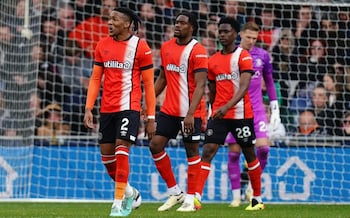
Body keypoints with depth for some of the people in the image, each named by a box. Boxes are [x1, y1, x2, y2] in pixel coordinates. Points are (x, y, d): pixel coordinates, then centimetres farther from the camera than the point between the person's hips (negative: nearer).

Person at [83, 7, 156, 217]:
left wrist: (151, 117, -4)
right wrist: (88, 108, 2)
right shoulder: (103, 45, 7)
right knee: (106, 154, 7)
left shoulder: (140, 47, -6)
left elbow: (149, 83, -2)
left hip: (129, 107, -5)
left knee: (121, 150, -15)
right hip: (107, 109, 5)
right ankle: (129, 191, 29)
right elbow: (95, 78, 11)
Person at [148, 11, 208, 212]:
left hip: (189, 112, -7)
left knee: (192, 152, 1)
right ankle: (175, 192, 12)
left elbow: (200, 85, -17)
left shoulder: (198, 51, -12)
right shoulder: (166, 47, 9)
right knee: (156, 145, 1)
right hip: (168, 110, 7)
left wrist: (190, 114, -24)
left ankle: (190, 199, 8)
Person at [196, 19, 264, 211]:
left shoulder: (243, 56, -7)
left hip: (241, 114, -4)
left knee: (249, 154, 9)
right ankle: (196, 197, -18)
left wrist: (227, 106, -31)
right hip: (218, 114, 4)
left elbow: (244, 87, -19)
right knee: (207, 151, -10)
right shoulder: (213, 60, 11)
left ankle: (257, 198, 21)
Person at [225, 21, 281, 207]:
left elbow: (269, 82, 15)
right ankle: (236, 196, 7)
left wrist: (275, 109, 12)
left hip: (256, 110, 1)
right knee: (234, 152, -2)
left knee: (263, 147, -14)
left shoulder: (263, 56, 5)